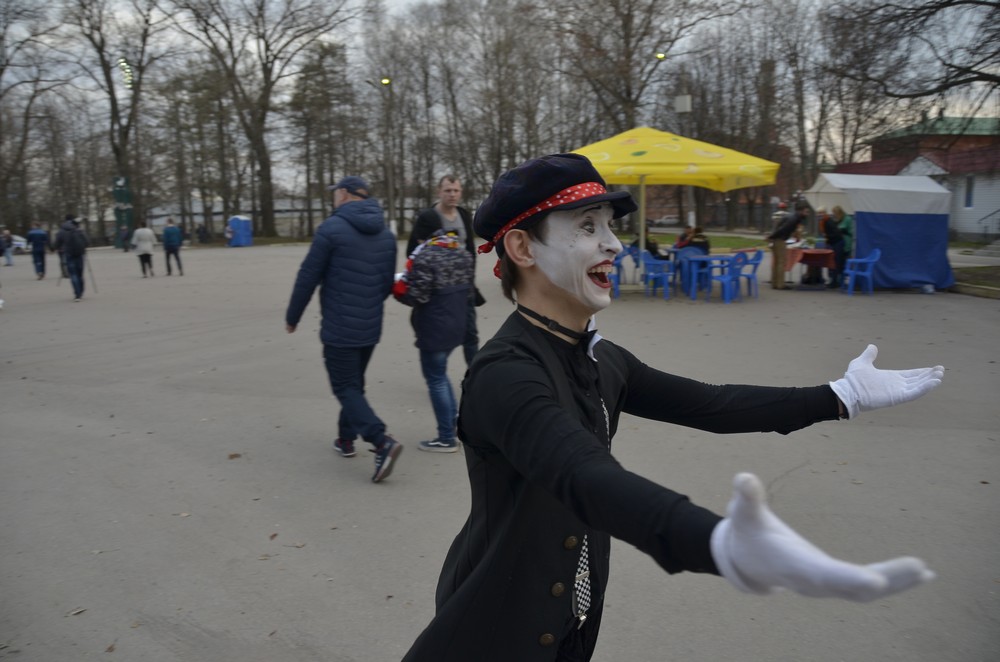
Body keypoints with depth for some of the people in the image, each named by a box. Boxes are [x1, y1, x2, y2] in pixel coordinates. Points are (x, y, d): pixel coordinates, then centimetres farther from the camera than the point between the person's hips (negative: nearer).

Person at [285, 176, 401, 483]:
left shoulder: (332, 228, -13)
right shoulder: (386, 234, 6)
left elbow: (308, 278, -10)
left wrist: (292, 317, 2)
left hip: (339, 328, -6)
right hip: (371, 328, 7)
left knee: (346, 388, -1)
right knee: (355, 383, 21)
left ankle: (383, 442, -16)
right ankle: (346, 438, 31)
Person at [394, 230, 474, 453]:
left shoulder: (425, 256, -20)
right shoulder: (462, 251, 5)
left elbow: (417, 296, -19)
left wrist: (397, 288, -2)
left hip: (434, 330, -8)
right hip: (456, 325, 8)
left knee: (436, 380, 5)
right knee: (440, 376, 24)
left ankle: (446, 438, 13)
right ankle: (454, 424, 27)